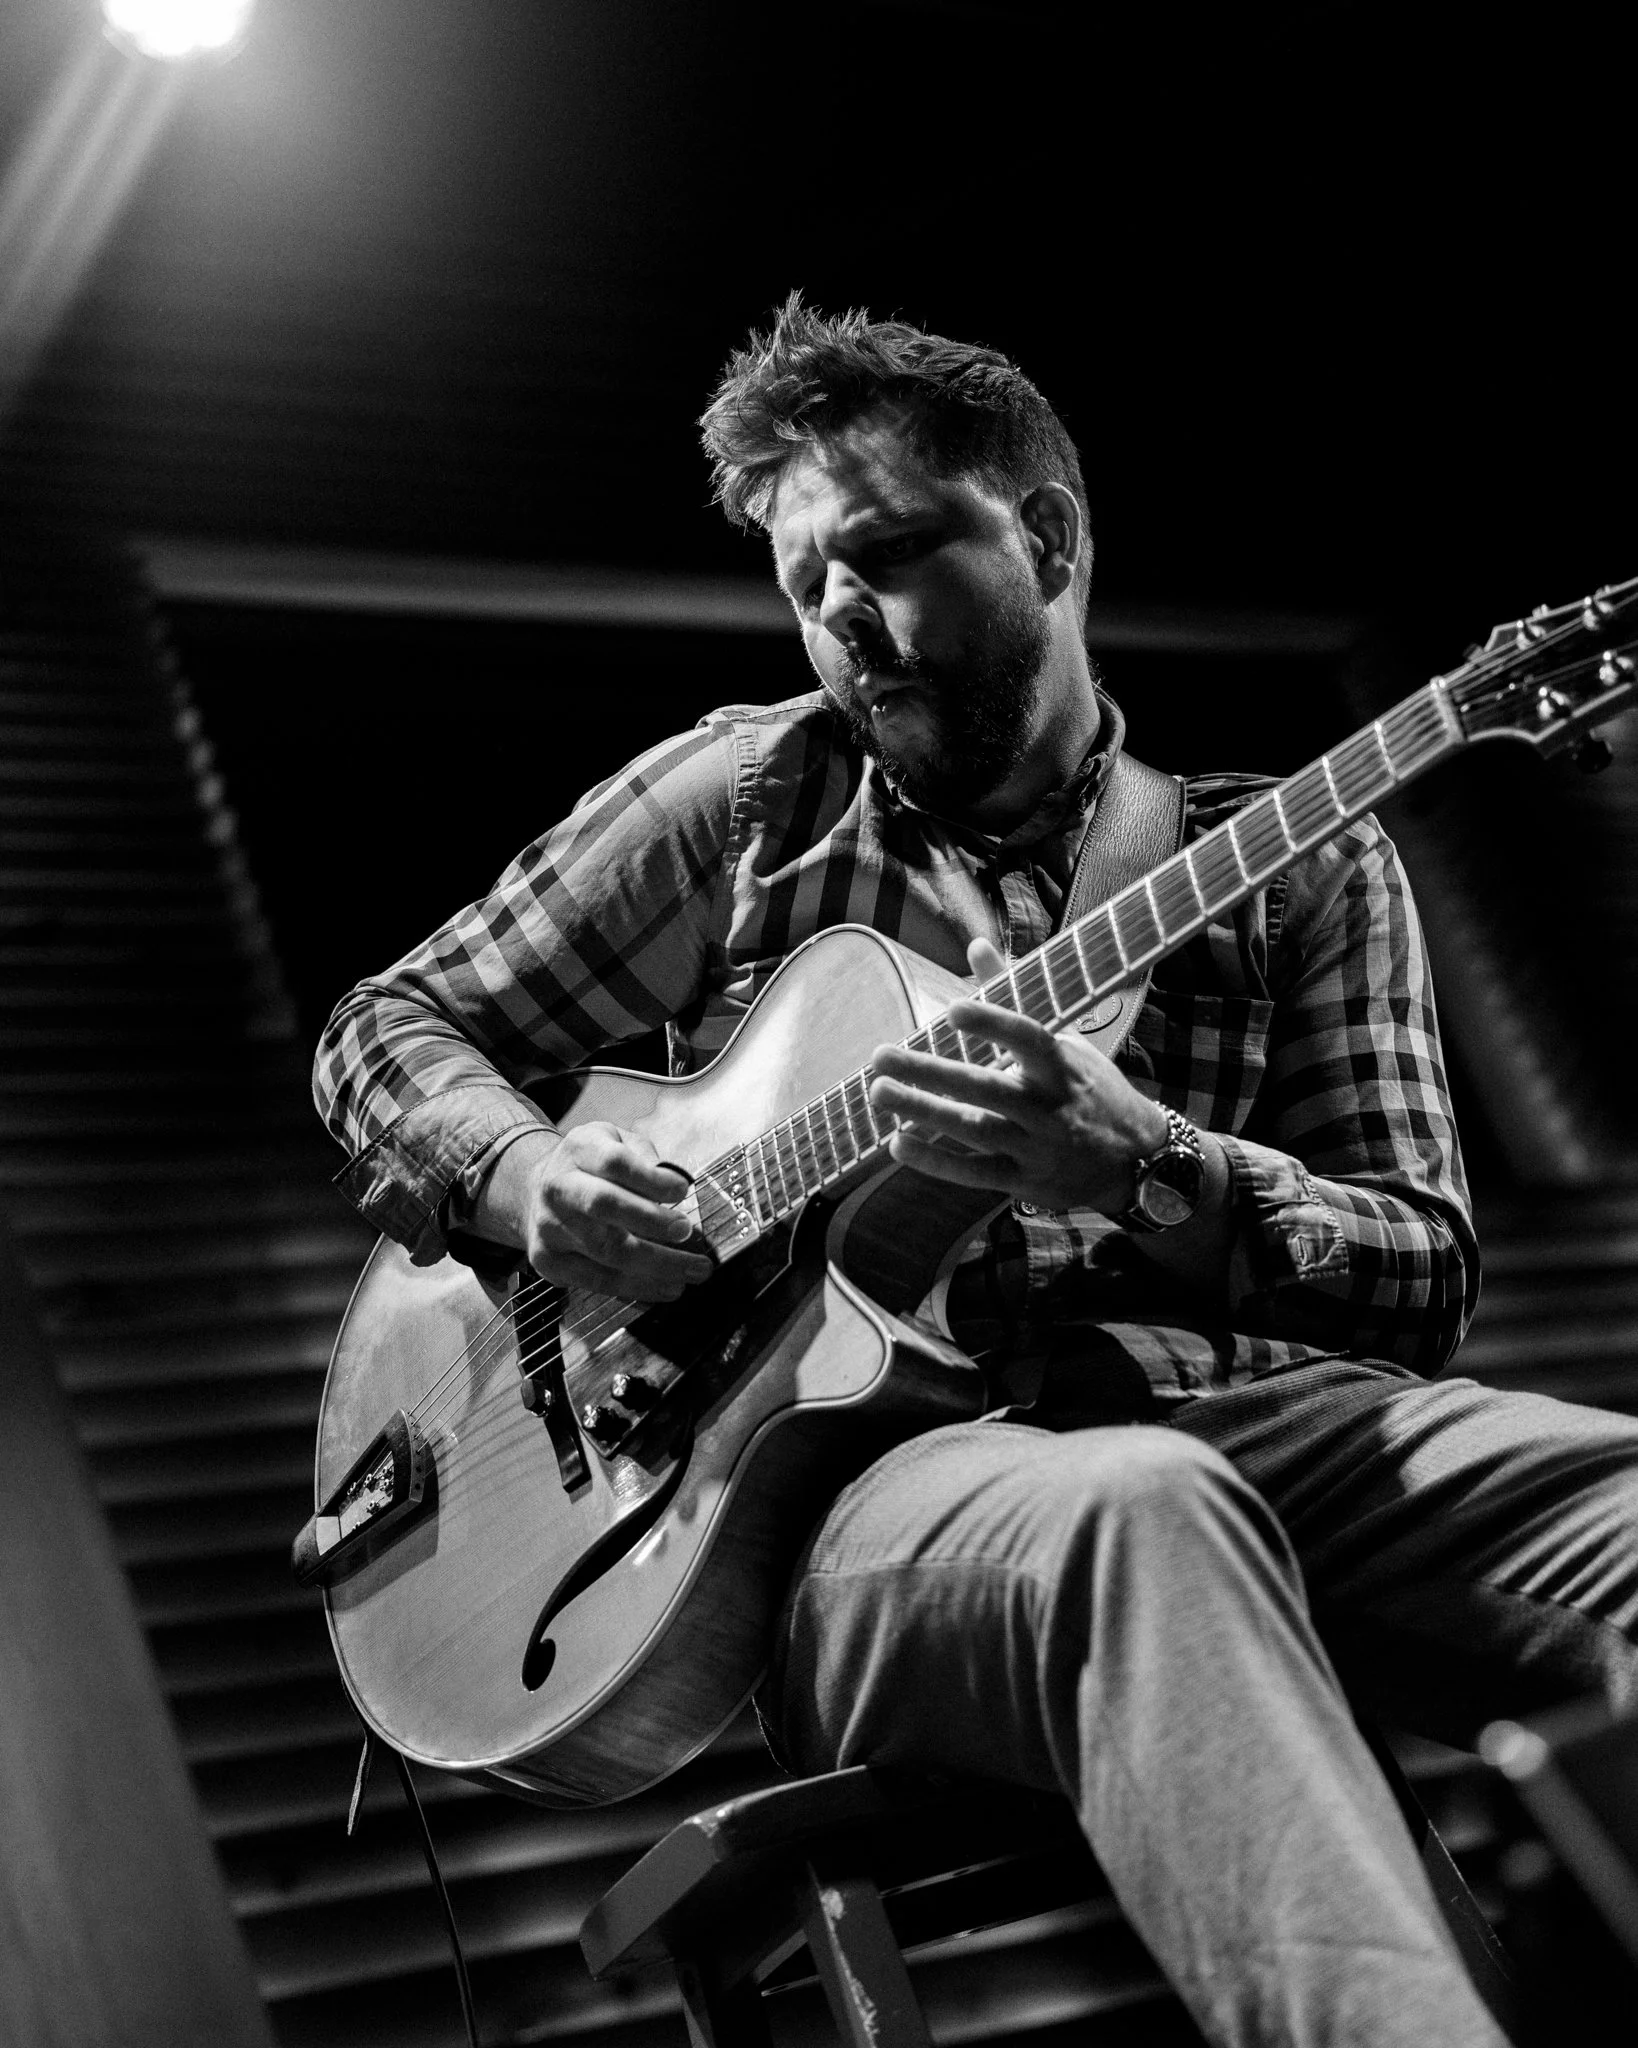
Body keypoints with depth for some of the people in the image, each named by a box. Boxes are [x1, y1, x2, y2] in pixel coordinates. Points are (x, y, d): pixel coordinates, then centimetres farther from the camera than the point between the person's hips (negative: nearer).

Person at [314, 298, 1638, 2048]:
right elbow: (388, 1029, 21)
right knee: (1139, 1513, -40)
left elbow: (1422, 1275, 7)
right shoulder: (745, 799, 16)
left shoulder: (1298, 866, 15)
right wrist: (527, 1179, -3)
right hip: (873, 1459, -1)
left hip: (1234, 1411, 2)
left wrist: (1141, 1173, -13)